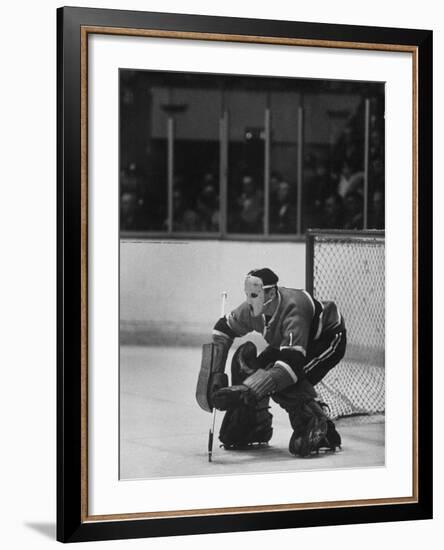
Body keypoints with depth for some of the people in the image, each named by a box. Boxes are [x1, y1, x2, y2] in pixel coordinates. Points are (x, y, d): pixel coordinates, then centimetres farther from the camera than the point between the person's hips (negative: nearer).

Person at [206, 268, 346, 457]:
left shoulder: (293, 310, -41)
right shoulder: (253, 308, -19)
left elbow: (291, 363, -49)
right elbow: (224, 329, -2)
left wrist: (247, 390, -55)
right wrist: (217, 372, -14)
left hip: (329, 340, -8)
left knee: (285, 382, -30)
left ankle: (318, 427, -13)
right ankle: (257, 428, 7)